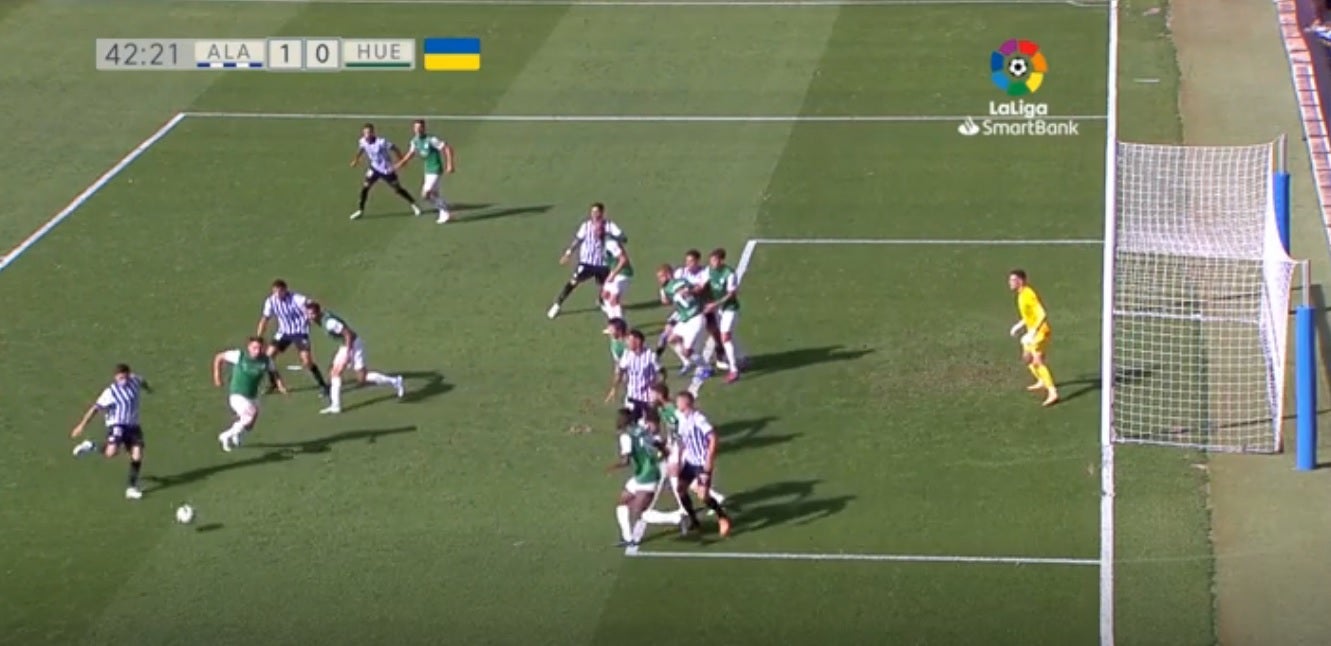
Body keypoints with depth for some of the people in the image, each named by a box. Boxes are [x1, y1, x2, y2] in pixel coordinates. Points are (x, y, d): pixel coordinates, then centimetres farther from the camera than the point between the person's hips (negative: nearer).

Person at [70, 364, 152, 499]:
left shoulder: (135, 381, -2)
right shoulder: (111, 393, -19)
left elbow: (142, 382, 24)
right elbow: (95, 408, -17)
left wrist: (147, 389, 48)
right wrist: (82, 425, -19)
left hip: (133, 426, 6)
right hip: (116, 425, -6)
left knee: (137, 455, -7)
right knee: (111, 453, -28)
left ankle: (132, 487, 5)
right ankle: (91, 447, 2)